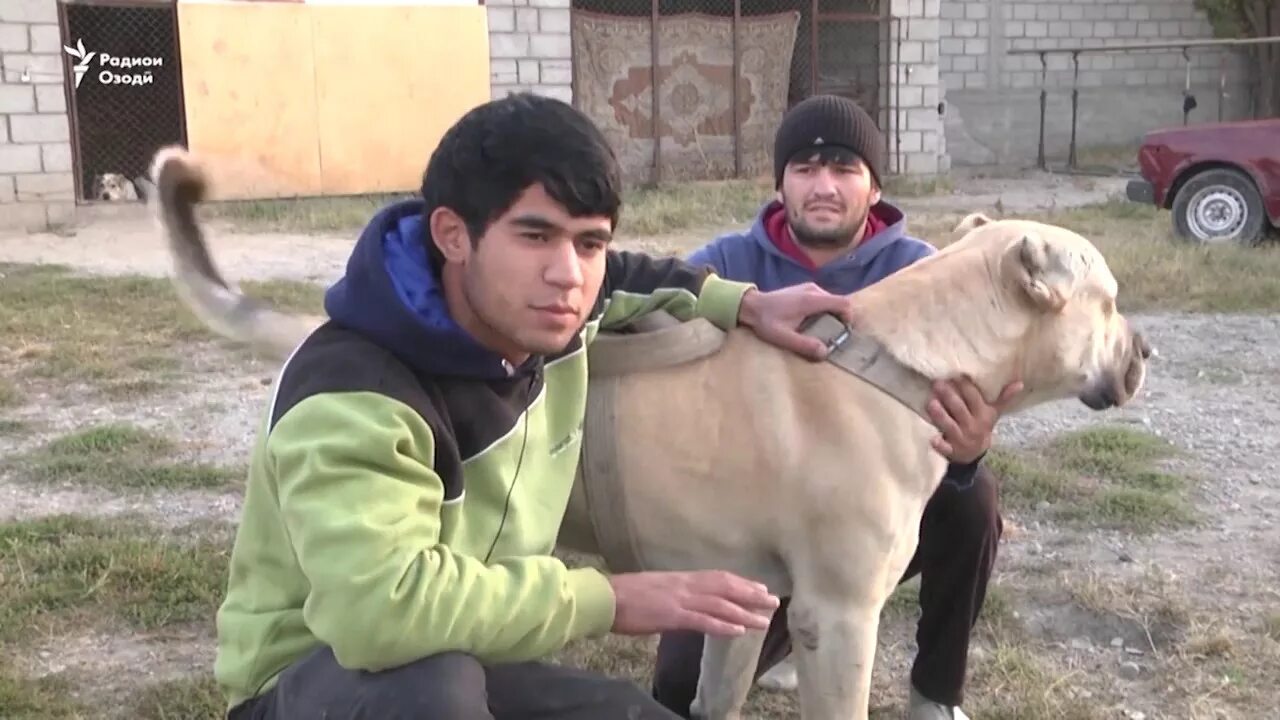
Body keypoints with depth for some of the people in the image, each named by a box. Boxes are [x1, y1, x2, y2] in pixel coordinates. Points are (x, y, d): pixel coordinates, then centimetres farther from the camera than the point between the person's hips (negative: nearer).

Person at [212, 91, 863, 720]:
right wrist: (605, 599, -36)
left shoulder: (538, 315, -8)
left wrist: (745, 305, 4)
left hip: (462, 667, 8)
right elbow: (382, 607, -48)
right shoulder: (351, 399, -33)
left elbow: (623, 281, 17)